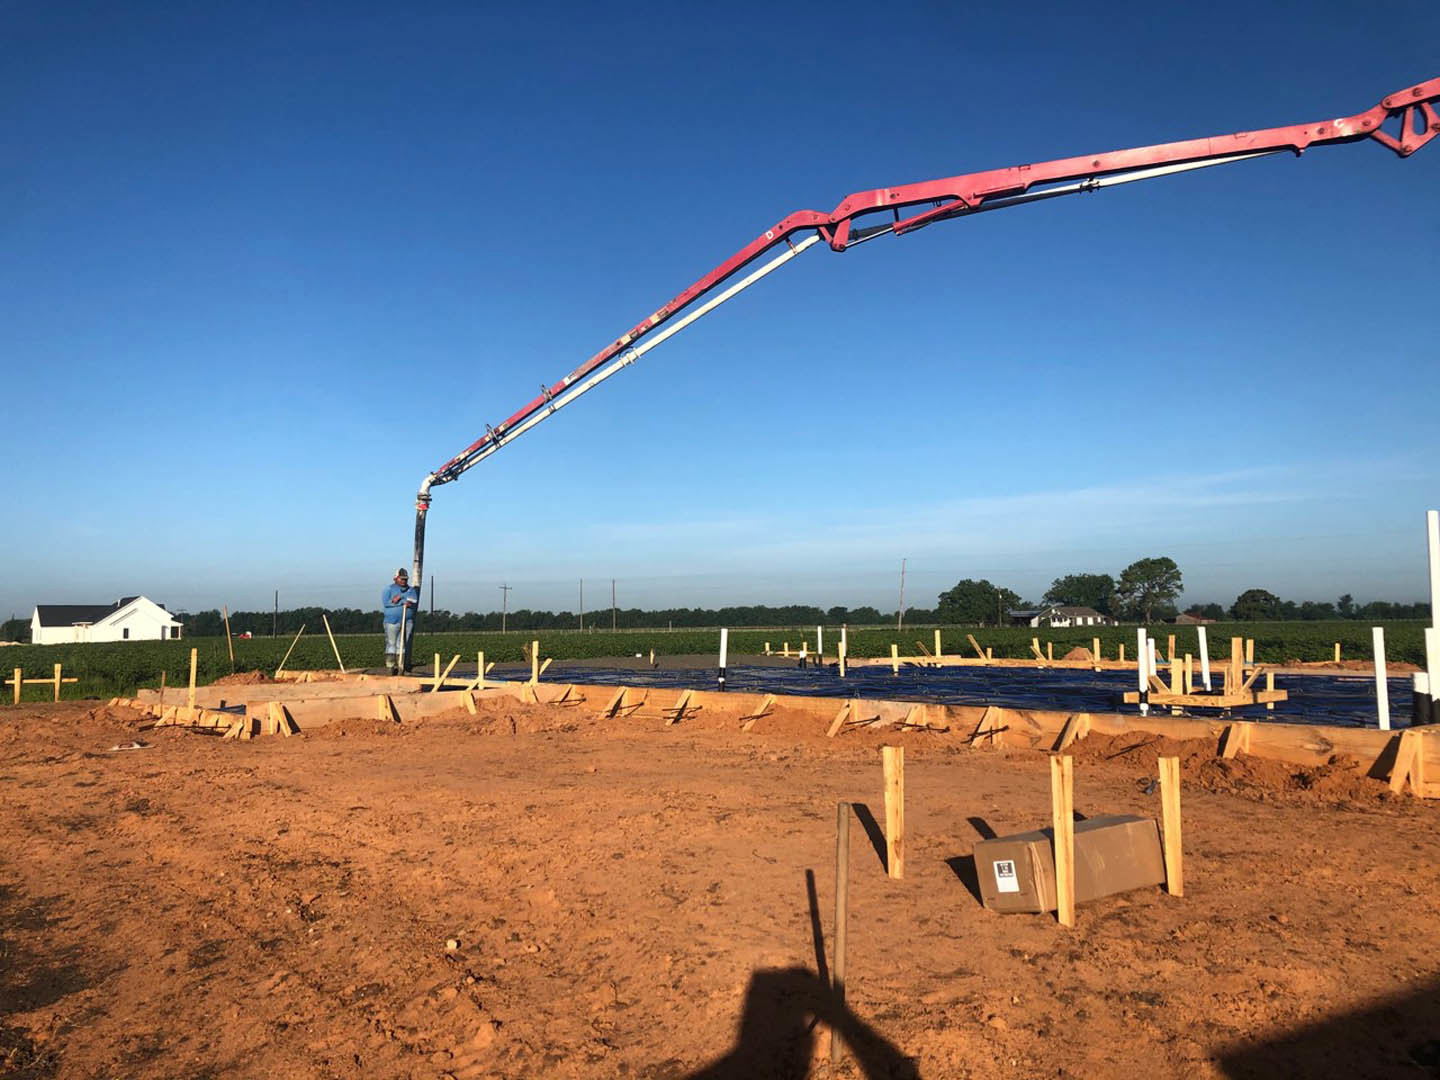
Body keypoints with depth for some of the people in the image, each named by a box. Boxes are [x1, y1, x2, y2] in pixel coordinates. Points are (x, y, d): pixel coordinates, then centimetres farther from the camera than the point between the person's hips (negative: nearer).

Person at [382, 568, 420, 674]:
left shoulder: (412, 591, 16)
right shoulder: (389, 589, 6)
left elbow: (414, 605, 0)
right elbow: (385, 604, -7)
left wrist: (396, 601, -12)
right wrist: (404, 603, -10)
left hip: (408, 622, 3)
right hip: (392, 621, -3)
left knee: (403, 645, 3)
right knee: (391, 644, -4)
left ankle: (401, 668, 5)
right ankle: (390, 667, -1)